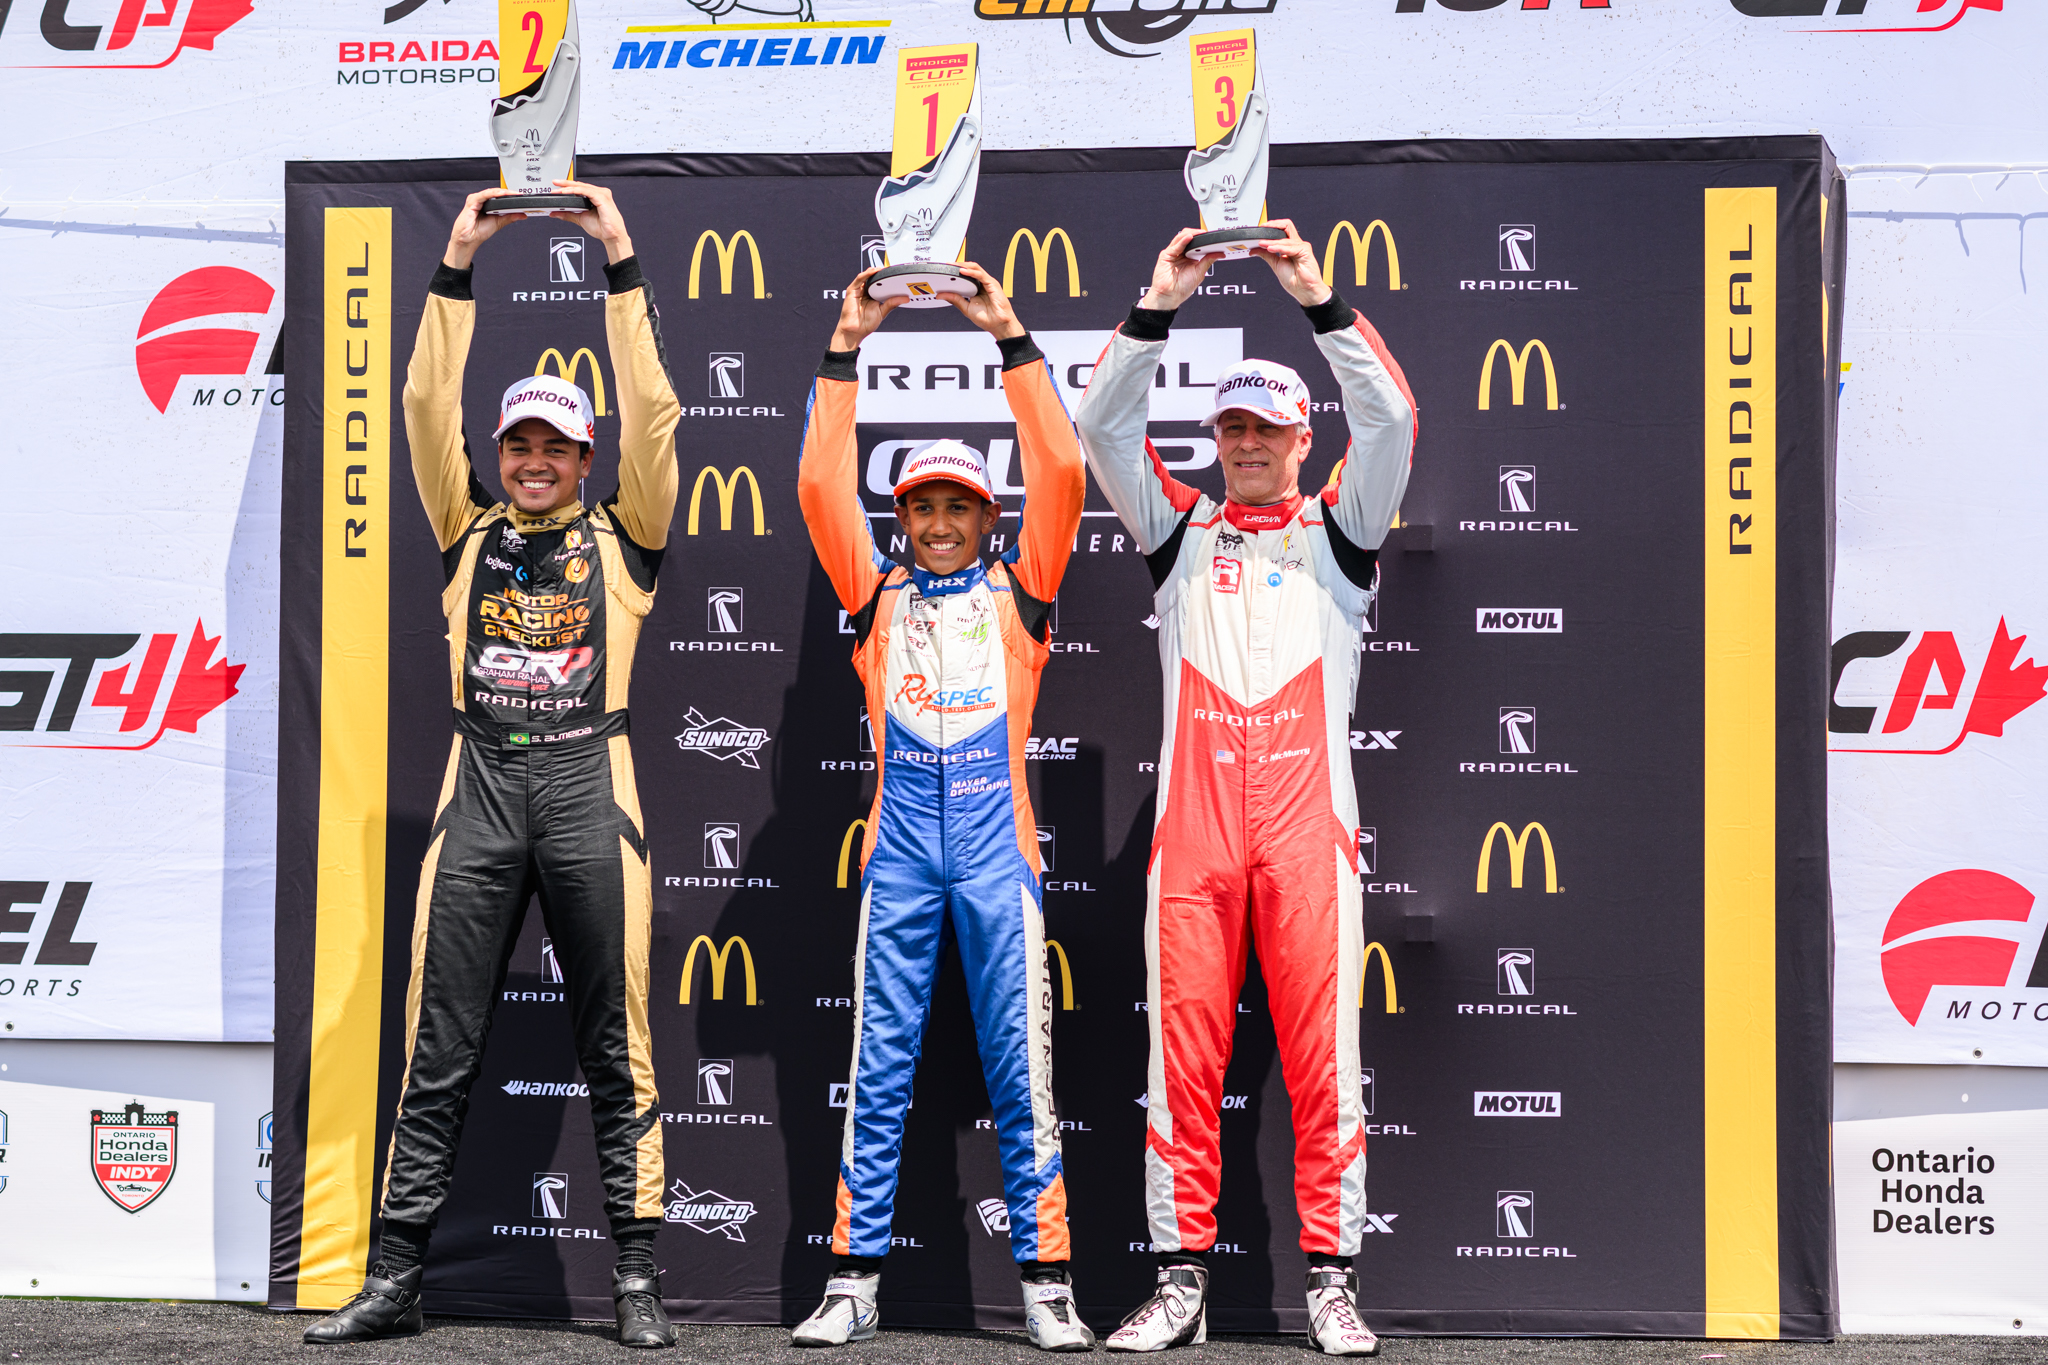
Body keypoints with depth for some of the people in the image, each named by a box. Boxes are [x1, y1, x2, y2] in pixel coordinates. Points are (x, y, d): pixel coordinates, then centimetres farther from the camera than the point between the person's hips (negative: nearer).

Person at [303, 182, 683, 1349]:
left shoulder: (620, 539, 10)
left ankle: (638, 1281, 5)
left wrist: (623, 262, 2)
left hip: (589, 782, -2)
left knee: (616, 1044, 0)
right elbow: (430, 409, 9)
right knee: (441, 1046, 3)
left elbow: (652, 410, 3)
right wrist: (456, 270, 5)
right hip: (482, 783, 2)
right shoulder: (472, 535, 16)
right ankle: (398, 1279, 9)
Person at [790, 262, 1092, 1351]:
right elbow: (822, 487, 4)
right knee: (879, 1067, 3)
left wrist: (1012, 341, -2)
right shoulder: (879, 597, 13)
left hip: (996, 849, -1)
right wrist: (845, 351, 0)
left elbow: (1060, 474, 1)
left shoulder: (1017, 592, 10)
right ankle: (854, 1280, 8)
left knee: (1020, 1066, 1)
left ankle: (1046, 1280, 7)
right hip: (901, 849, 1)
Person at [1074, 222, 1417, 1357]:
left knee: (1323, 1055, -2)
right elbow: (1102, 430, 8)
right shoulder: (1183, 533, 18)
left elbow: (1390, 422, 0)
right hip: (1192, 826, 1)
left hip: (1307, 826, -1)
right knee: (1183, 1055, 1)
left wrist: (1321, 304, -6)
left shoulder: (1336, 532, 15)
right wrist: (1156, 312, -1)